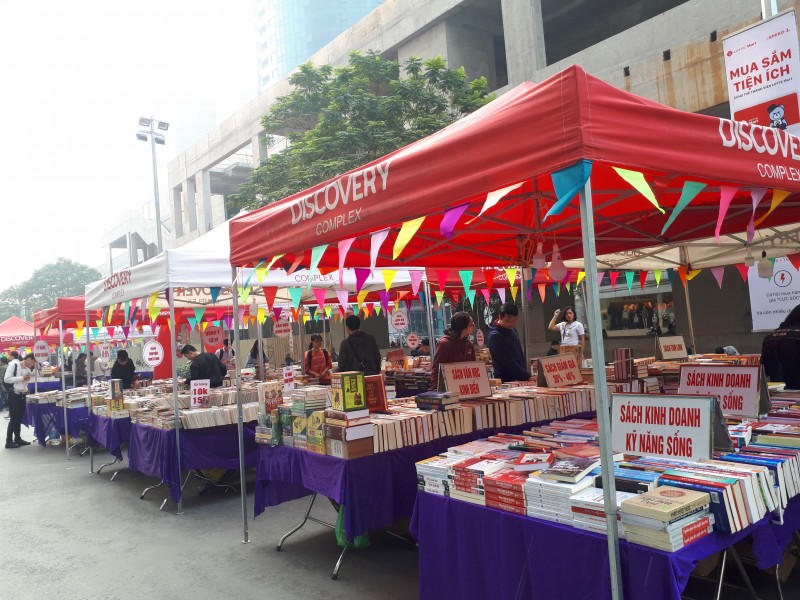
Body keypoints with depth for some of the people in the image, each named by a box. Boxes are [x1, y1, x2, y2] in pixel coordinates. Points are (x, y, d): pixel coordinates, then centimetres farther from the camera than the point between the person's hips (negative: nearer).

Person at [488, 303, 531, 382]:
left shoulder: (512, 329, 8)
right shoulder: (495, 336, -18)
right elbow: (508, 362, -22)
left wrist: (525, 372, 16)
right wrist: (527, 377, -24)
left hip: (521, 379, 8)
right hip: (506, 381, -7)